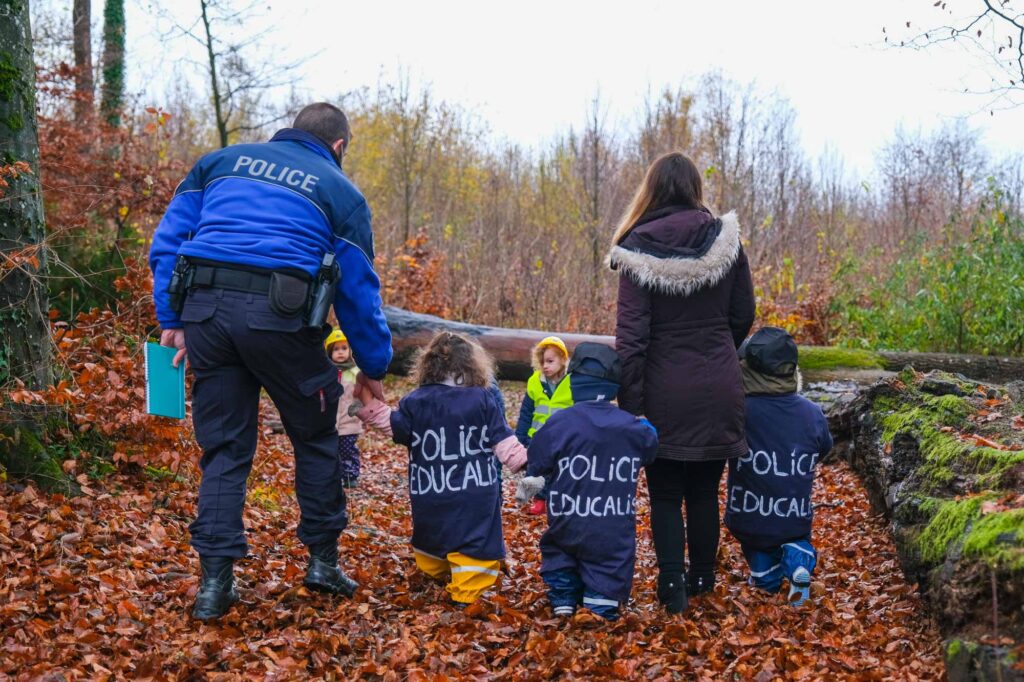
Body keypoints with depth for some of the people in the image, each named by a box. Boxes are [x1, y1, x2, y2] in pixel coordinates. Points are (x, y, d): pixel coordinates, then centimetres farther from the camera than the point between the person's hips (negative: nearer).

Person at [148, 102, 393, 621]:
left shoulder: (222, 161, 22)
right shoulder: (341, 193, 13)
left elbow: (168, 240, 13)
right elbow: (359, 290, 12)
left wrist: (172, 319, 12)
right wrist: (373, 368, 21)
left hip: (205, 308, 3)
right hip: (278, 319, -3)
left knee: (224, 449, 12)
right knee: (316, 437, 16)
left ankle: (215, 581, 7)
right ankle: (322, 560, 21)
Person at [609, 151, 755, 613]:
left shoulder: (639, 247, -9)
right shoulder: (725, 239, -2)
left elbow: (631, 333, -12)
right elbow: (743, 315, 6)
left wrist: (630, 403, -10)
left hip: (666, 392, -3)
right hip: (718, 389, 3)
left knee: (665, 494, 9)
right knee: (704, 490, 16)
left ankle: (673, 587, 3)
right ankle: (702, 580, 25)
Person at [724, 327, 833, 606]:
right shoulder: (812, 413, -9)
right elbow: (824, 449, 9)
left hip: (747, 522, 0)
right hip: (795, 520, 0)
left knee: (753, 542, 31)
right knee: (798, 537, 30)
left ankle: (764, 567, 2)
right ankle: (797, 559, -1)